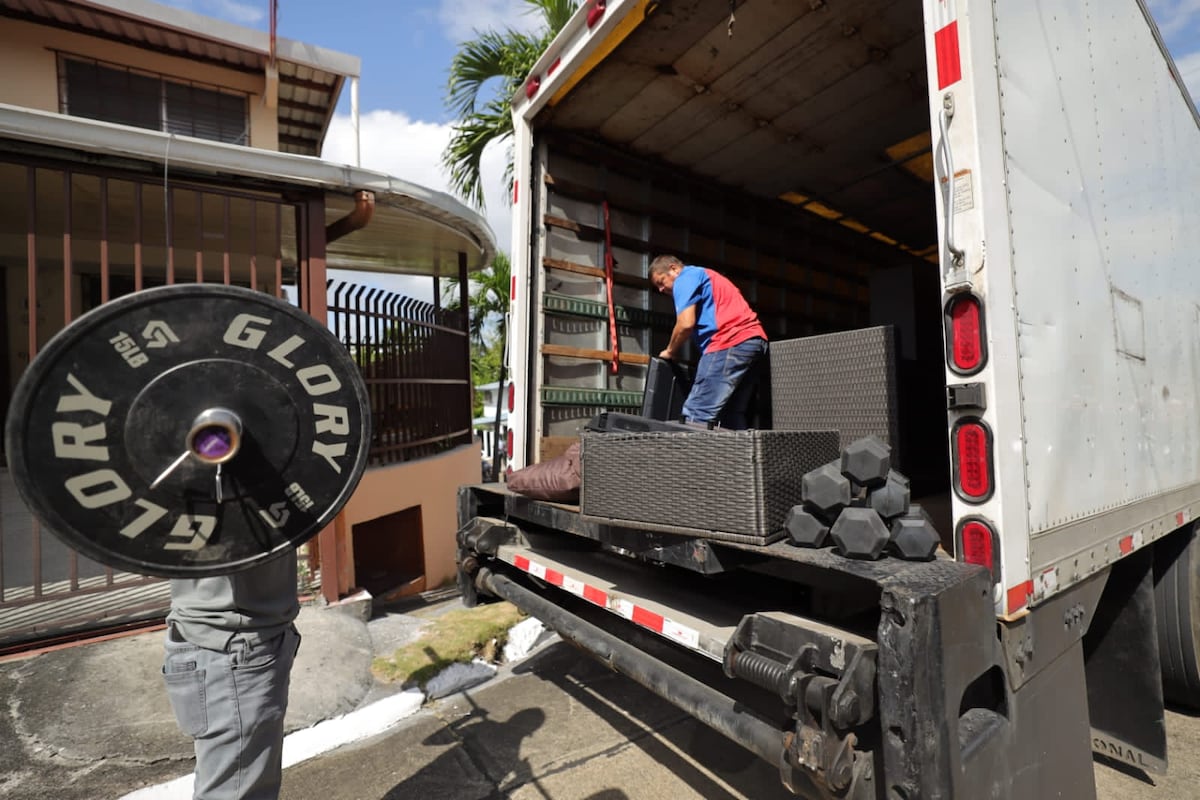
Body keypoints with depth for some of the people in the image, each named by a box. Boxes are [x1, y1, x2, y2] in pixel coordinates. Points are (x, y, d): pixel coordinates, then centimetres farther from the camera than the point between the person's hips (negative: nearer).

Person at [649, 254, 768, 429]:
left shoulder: (685, 279, 4)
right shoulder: (706, 277, 32)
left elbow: (686, 324, -9)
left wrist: (670, 352, 8)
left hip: (730, 344, -10)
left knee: (697, 414, -11)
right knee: (733, 417, 10)